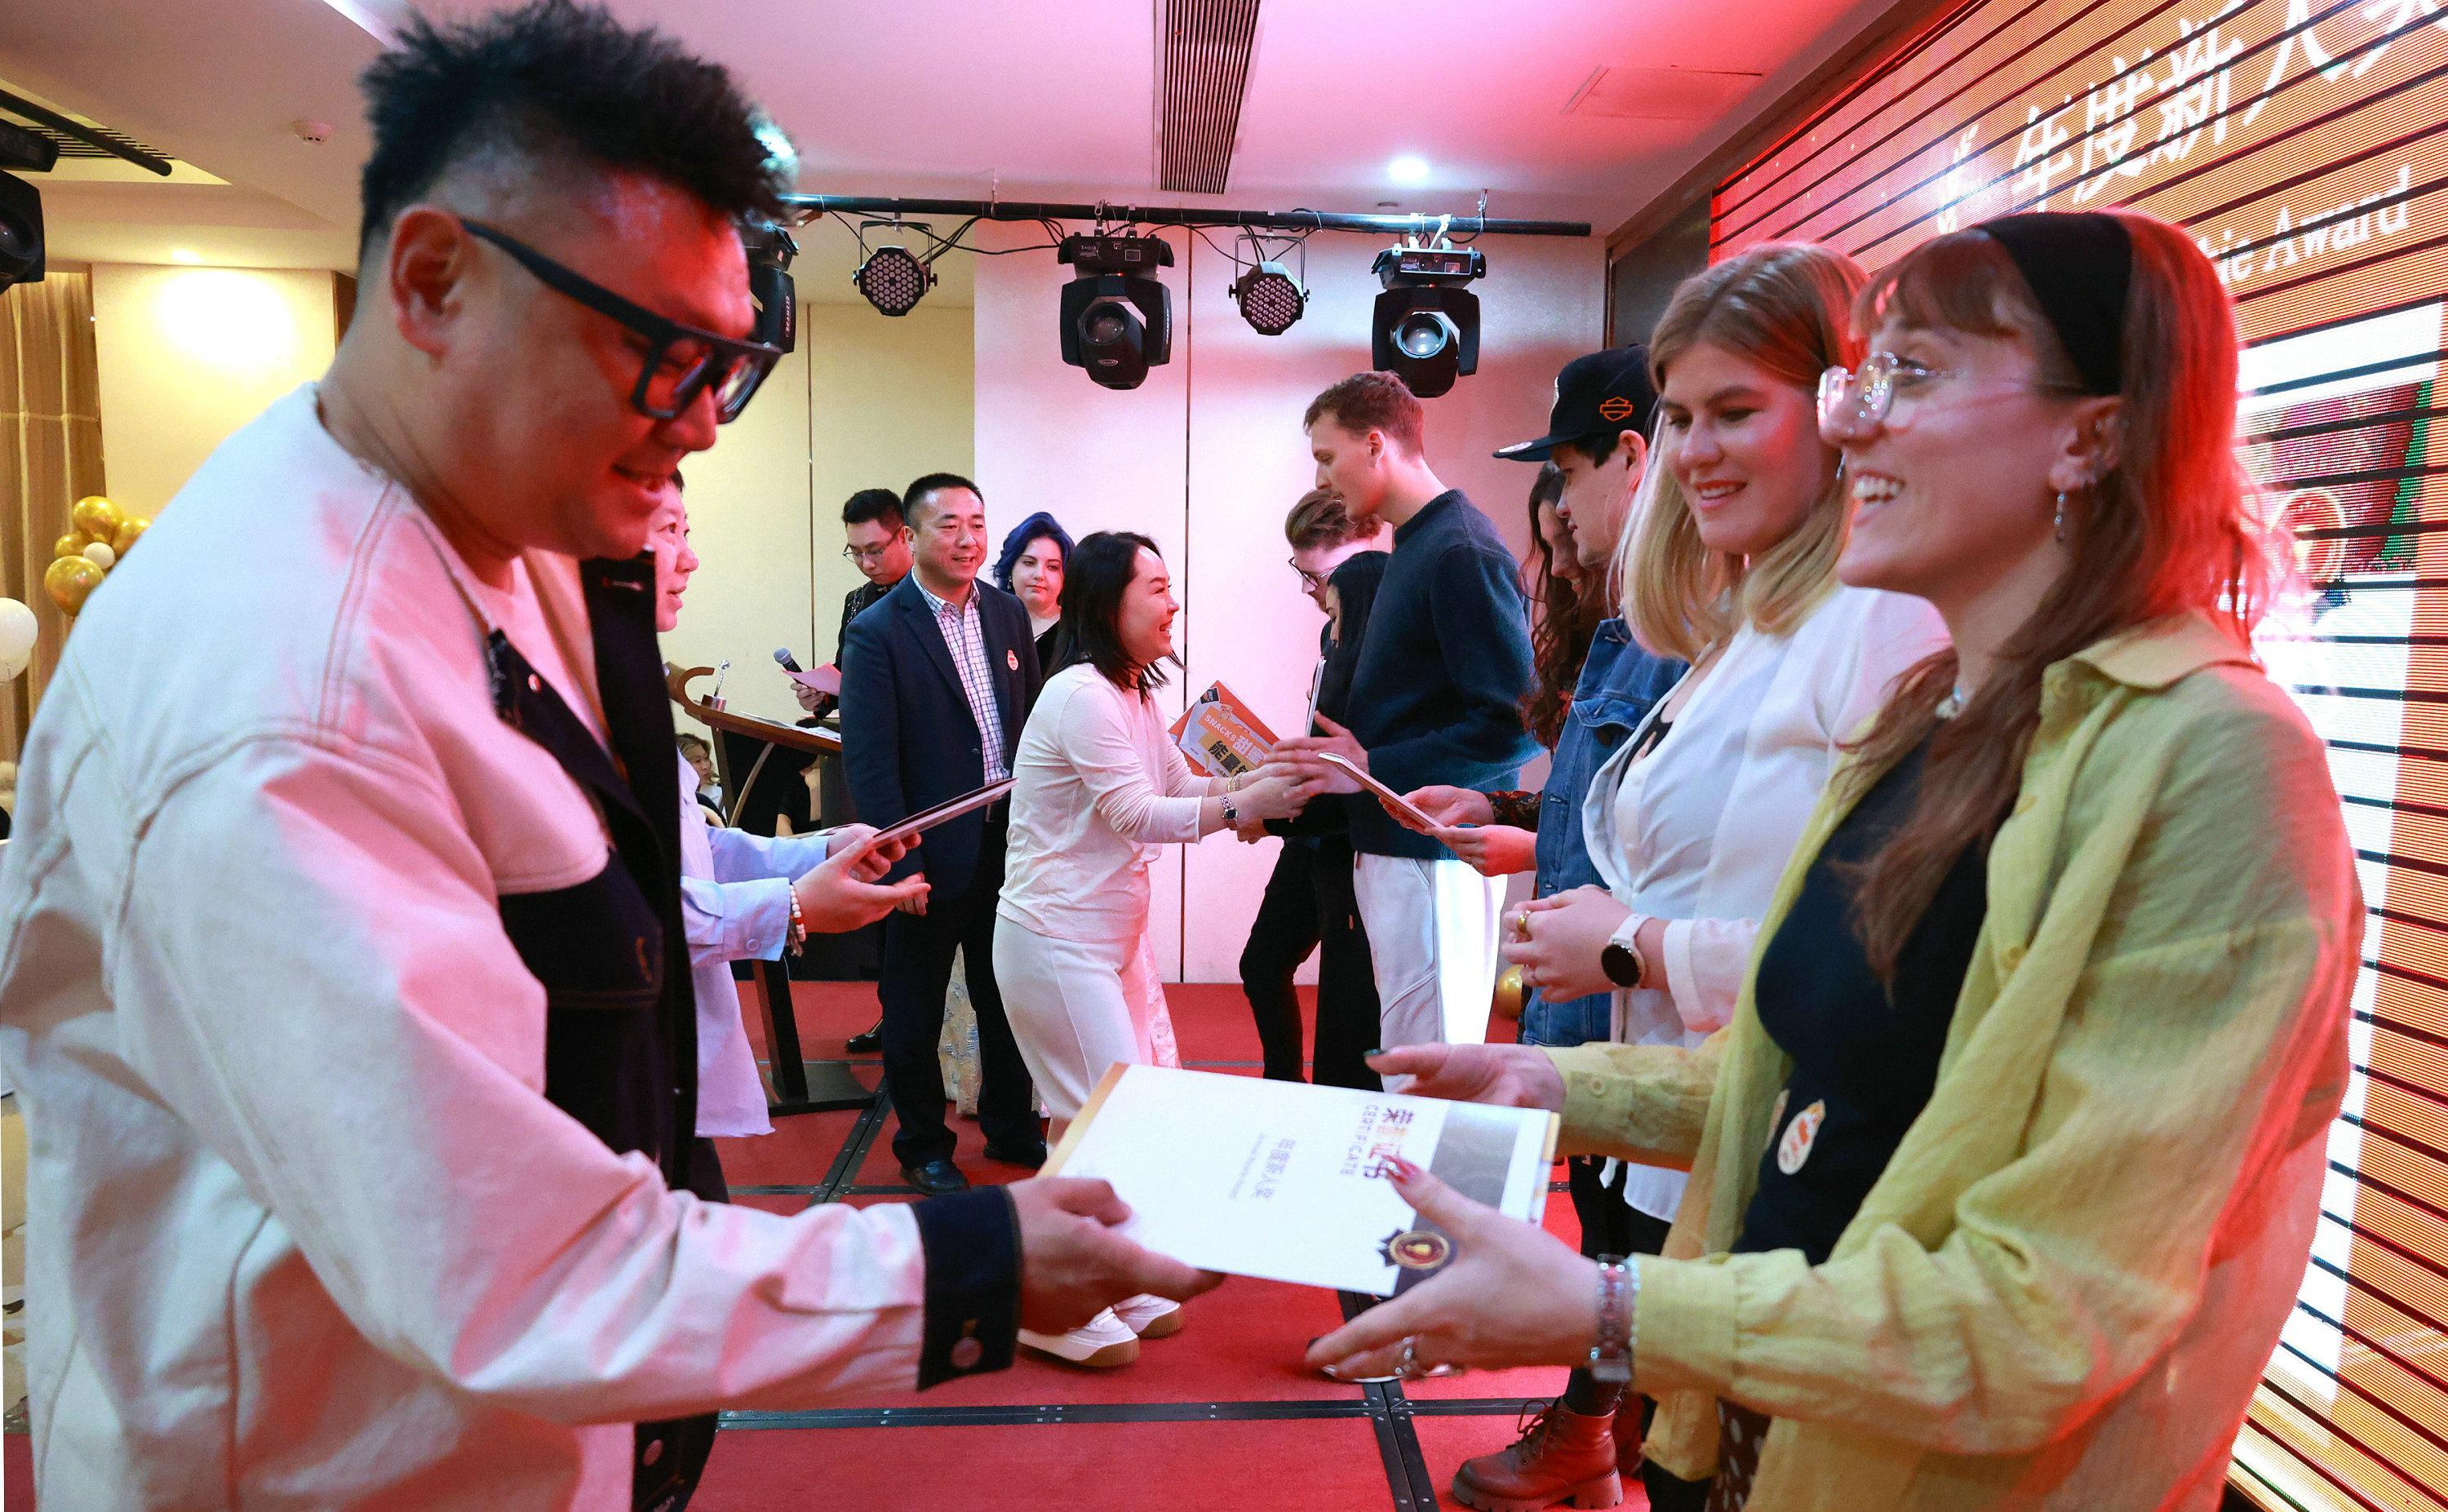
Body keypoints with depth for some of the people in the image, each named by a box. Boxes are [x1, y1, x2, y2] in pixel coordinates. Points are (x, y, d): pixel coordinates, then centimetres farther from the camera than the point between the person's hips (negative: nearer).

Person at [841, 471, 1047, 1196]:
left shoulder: (1007, 613, 5)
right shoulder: (876, 632, -12)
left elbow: (1034, 721, 9)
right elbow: (869, 760, -14)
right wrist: (901, 862, -17)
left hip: (1008, 843, 5)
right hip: (932, 854, -5)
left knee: (1008, 998, 18)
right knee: (915, 1008, 12)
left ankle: (1011, 1129, 36)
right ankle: (922, 1145, 30)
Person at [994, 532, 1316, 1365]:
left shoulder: (1133, 695, 11)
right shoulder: (1082, 695, -20)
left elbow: (1181, 784, 11)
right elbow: (1137, 813, -23)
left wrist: (1269, 773, -3)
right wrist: (1248, 804, -27)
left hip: (1113, 935, 10)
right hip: (1055, 940, -10)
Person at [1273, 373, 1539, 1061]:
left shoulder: (1461, 552, -14)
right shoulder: (1415, 545, 15)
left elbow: (1515, 725, -21)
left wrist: (1372, 770, -18)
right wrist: (1322, 765, 11)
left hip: (1435, 856, -10)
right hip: (1391, 845, 10)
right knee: (1403, 1059, 16)